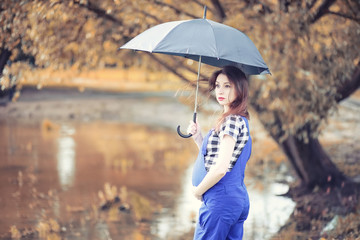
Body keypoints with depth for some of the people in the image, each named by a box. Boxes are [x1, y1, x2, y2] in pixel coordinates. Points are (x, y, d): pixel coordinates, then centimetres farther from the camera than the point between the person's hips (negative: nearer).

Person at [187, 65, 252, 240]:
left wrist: (198, 191, -7)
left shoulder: (232, 121, -13)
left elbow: (220, 168, -21)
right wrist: (198, 138, 8)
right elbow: (211, 158, 20)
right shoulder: (239, 120, 17)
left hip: (220, 199, -10)